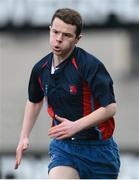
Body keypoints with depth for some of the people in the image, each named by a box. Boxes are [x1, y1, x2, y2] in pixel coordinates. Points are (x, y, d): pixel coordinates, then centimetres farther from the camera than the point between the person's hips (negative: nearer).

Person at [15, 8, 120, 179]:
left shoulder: (90, 65, -17)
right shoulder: (41, 69, 2)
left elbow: (110, 107, -20)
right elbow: (34, 101, 23)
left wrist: (76, 126, -26)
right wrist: (24, 137, 18)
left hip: (97, 147, -3)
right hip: (62, 147, 3)